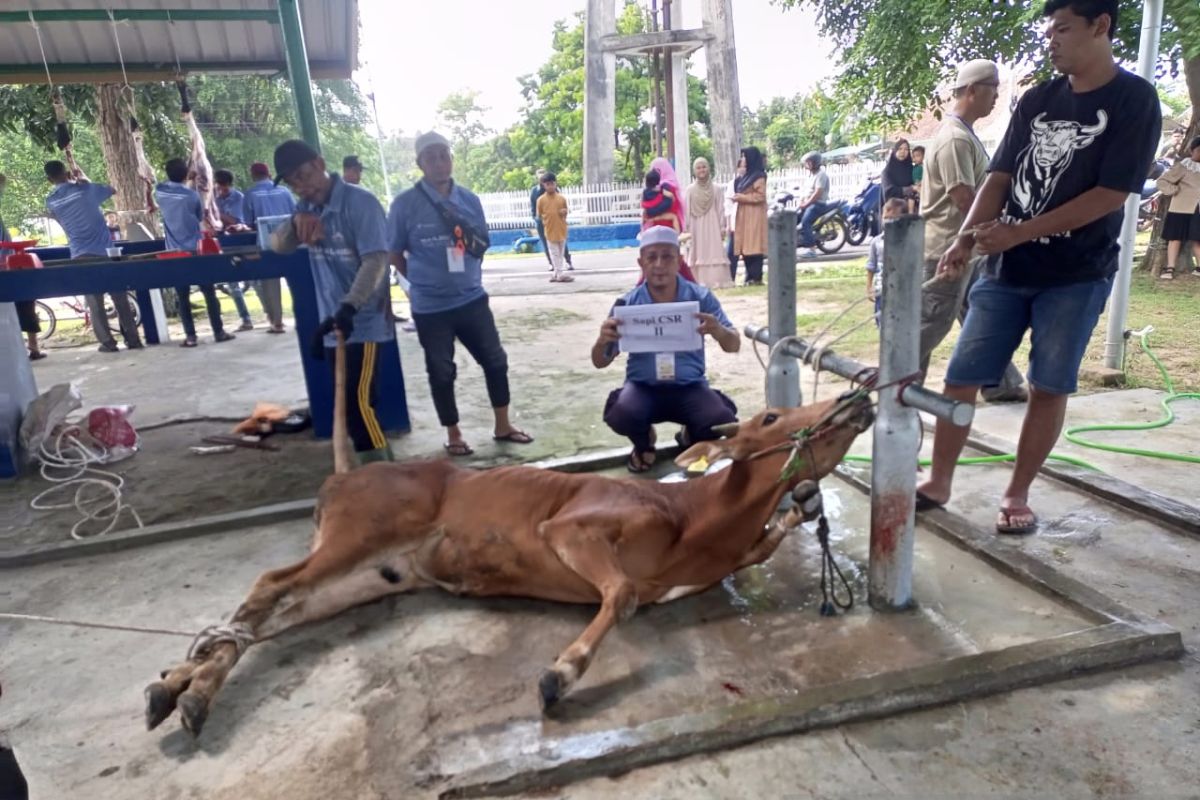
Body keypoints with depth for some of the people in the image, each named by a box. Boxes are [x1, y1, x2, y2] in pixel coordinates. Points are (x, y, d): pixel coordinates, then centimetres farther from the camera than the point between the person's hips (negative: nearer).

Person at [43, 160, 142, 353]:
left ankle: (107, 342, 4)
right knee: (120, 298, 4)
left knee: (94, 302, 6)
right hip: (105, 250, -1)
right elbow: (113, 190, 16)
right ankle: (133, 339, 3)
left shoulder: (51, 201, 3)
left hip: (80, 255, 1)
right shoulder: (86, 189, -2)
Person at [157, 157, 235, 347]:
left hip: (175, 252, 2)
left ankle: (190, 336, 3)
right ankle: (219, 331, 6)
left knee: (182, 296, 4)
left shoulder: (160, 191, 1)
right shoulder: (192, 194, -7)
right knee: (209, 292, 5)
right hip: (195, 249, -2)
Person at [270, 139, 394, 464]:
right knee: (351, 402, 13)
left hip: (363, 321, -8)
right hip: (332, 322, 8)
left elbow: (375, 260, -21)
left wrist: (349, 306, -34)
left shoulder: (360, 202, -13)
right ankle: (383, 463, 27)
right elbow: (278, 245, 12)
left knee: (357, 401, -11)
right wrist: (294, 224, -10)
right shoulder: (306, 208, 10)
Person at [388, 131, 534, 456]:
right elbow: (394, 254, -1)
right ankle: (453, 435, 26)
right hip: (430, 308, -3)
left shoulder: (470, 200, 2)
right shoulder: (405, 204, -9)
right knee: (441, 371, 9)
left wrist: (469, 277, 8)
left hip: (473, 299, 4)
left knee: (495, 360, 9)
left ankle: (502, 426, 26)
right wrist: (425, 282, 3)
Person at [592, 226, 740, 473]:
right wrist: (602, 341, -27)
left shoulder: (700, 297, -4)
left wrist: (718, 331, -31)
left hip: (690, 387, 1)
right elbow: (600, 363, -2)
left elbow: (734, 346, -6)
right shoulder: (627, 304, -5)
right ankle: (644, 443, 7)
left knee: (724, 423, -26)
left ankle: (692, 438, 13)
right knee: (619, 416, -32)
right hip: (643, 387, 0)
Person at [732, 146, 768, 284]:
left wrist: (741, 197, -14)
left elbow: (760, 196, -16)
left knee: (754, 246, -10)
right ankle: (750, 277, 8)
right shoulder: (747, 176, 19)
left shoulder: (758, 176, -8)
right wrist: (737, 197, 8)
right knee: (746, 247, 6)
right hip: (744, 216, 9)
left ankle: (756, 277, -9)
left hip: (754, 216, -9)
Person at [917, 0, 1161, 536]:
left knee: (1049, 388, 2)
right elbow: (1000, 177, 5)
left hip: (1076, 275, -4)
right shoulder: (1036, 100, 9)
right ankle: (938, 482, 13)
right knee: (961, 377, 0)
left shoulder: (1135, 100, -4)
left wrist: (1018, 232, -17)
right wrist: (967, 238, -11)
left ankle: (1017, 495, 17)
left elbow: (1110, 195, -12)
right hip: (1006, 270, 4)